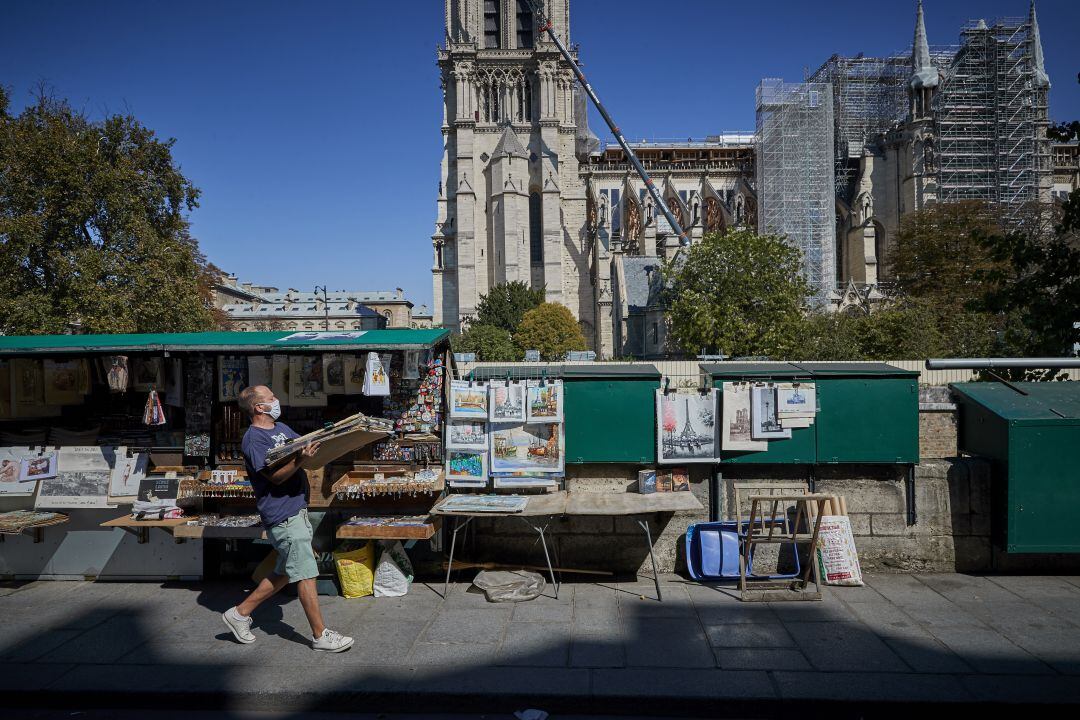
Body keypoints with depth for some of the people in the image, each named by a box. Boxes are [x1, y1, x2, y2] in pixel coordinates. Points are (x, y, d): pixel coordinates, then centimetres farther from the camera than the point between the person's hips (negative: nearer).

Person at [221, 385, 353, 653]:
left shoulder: (282, 428, 14)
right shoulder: (253, 440, -13)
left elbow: (307, 445, 21)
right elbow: (276, 477, -19)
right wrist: (300, 459, -36)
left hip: (296, 509, 9)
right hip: (283, 515, -9)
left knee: (285, 572, 18)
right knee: (306, 573, -3)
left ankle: (240, 613, 30)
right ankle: (320, 635, 7)